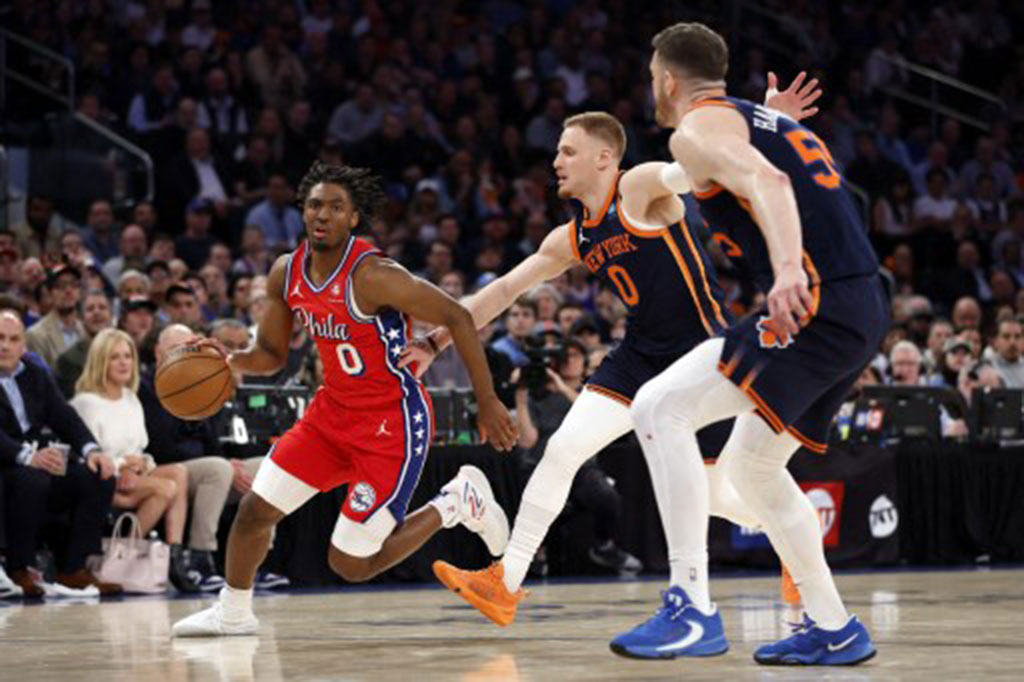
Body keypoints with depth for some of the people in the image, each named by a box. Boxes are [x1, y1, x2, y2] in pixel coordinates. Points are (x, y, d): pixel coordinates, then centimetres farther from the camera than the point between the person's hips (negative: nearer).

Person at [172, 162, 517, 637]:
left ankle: (454, 504, 14)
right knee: (255, 508, 6)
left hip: (392, 424, -7)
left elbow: (456, 317, -21)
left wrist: (487, 402, -21)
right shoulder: (286, 273, -2)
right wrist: (231, 361, -13)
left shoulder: (373, 276, -25)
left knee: (350, 564, -5)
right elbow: (271, 354, 10)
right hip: (333, 411, 7)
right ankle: (232, 613, 29)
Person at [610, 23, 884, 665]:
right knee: (750, 465, 22)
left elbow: (766, 182, -22)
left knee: (660, 408, -15)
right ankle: (834, 630, 25)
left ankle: (693, 610, -20)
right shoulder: (772, 122, 26)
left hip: (818, 302, -10)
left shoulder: (697, 130, -3)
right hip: (866, 308, 10)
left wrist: (788, 268, -37)